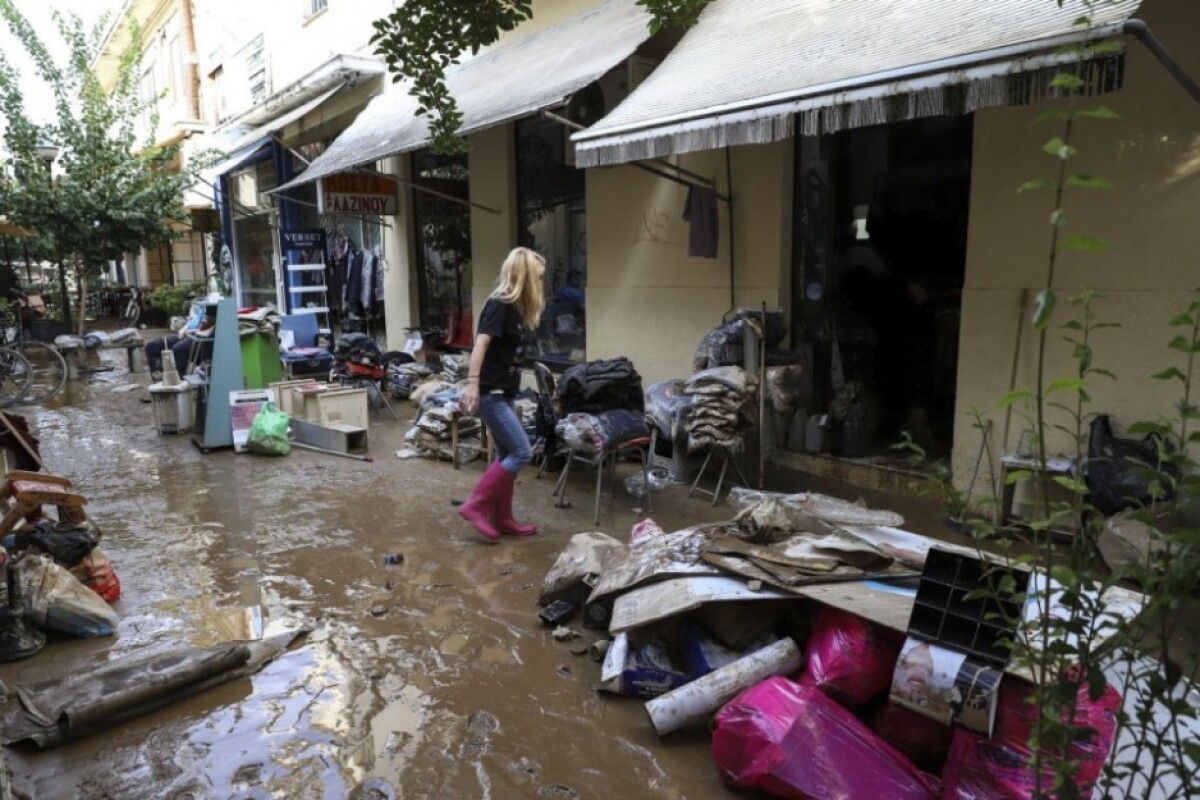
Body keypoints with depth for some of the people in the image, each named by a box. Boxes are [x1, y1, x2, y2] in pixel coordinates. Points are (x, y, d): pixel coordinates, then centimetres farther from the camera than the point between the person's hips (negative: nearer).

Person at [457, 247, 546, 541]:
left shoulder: (514, 307, 13)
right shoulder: (499, 304, -14)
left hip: (503, 393, 9)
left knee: (506, 455, 12)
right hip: (490, 393, -9)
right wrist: (473, 384, -30)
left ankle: (502, 518, 21)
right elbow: (481, 343, -22)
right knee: (522, 452, -9)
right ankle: (475, 506, -2)